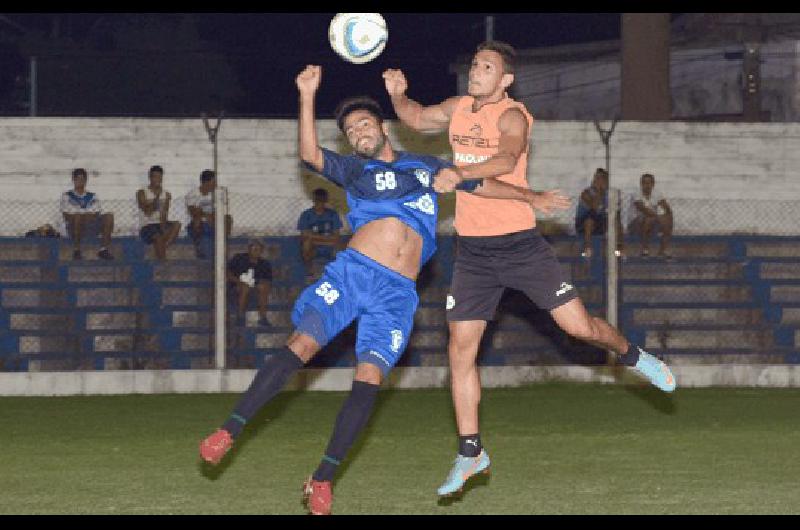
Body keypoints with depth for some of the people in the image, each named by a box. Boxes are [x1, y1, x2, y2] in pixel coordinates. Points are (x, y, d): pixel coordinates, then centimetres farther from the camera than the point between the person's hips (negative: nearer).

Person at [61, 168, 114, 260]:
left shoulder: (93, 196, 20)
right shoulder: (67, 196, 13)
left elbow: (96, 213, 7)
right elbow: (67, 215, 0)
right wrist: (87, 215, -12)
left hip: (91, 226, 3)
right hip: (74, 227, -3)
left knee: (109, 216, -22)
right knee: (77, 216, -38)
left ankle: (104, 249, -27)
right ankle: (76, 250, -31)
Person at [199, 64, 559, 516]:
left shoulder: (425, 167, 21)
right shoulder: (355, 170, 14)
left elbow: (478, 183, 29)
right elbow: (310, 154, -3)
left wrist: (529, 196, 25)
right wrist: (308, 97, -11)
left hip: (398, 291, 1)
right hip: (353, 271, -1)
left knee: (369, 380, -10)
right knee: (300, 346, -18)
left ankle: (323, 479, -4)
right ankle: (231, 431, -17)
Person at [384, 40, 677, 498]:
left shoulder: (512, 116, -14)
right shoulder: (459, 109, 7)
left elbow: (507, 158, -34)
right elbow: (417, 118, 24)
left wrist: (460, 173, -51)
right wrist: (398, 95, 2)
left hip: (521, 245, -5)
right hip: (474, 251, 5)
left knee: (579, 325, -6)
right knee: (461, 349, -1)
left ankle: (632, 356, 28)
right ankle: (470, 453, 7)